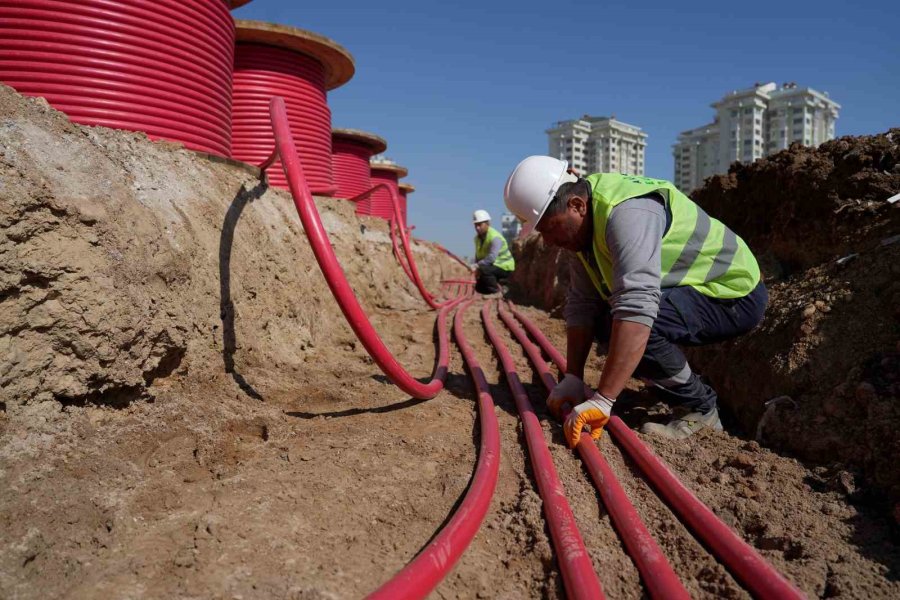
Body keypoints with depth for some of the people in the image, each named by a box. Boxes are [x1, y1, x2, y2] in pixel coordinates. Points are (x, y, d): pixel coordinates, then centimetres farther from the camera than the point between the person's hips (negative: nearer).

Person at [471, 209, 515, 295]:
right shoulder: (478, 238, 3)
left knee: (484, 270, -35)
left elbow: (492, 257, -37)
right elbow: (478, 256, 7)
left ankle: (497, 291, -17)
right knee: (479, 287, 8)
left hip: (504, 268, -9)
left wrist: (477, 266, -41)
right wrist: (476, 267, -10)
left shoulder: (494, 237, -25)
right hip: (492, 266, 9)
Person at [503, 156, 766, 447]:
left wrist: (602, 400, -43)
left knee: (632, 321, -30)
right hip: (693, 289, 10)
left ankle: (699, 411, -9)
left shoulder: (627, 213, -31)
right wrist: (572, 378, -8)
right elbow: (581, 303, -3)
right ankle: (686, 399, 15)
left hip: (736, 293, -9)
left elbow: (637, 307, -42)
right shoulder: (585, 219, -1)